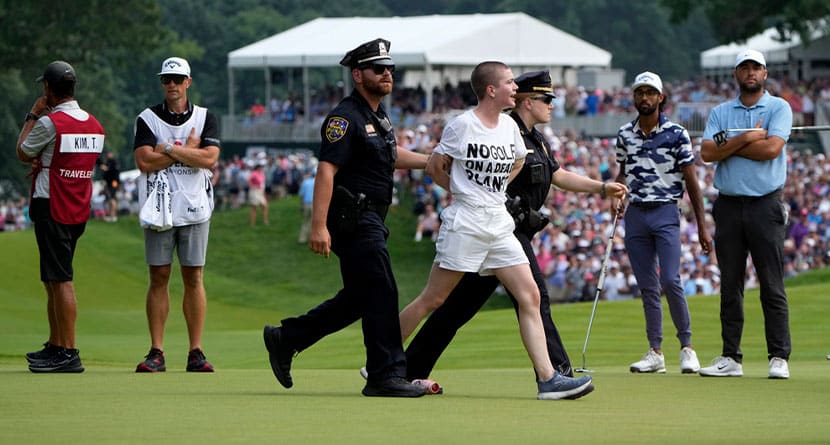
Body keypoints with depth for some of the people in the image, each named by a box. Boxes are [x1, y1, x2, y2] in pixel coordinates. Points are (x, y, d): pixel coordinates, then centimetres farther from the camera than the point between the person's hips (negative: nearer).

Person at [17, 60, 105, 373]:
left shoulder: (49, 122, -15)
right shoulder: (94, 125, 9)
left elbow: (22, 153, 0)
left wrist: (32, 116, 9)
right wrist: (43, 164, 5)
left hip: (51, 208, -8)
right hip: (80, 210, 8)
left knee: (60, 280, -9)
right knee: (52, 279, 18)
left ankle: (69, 354, -12)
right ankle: (55, 347, 24)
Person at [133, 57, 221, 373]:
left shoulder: (205, 118, 7)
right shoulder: (148, 119, 5)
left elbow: (208, 158, -9)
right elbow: (144, 162, -9)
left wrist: (168, 149, -11)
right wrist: (187, 149, -8)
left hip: (195, 208, 1)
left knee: (193, 278, 1)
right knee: (159, 278, -1)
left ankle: (196, 352, 4)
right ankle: (156, 352, 1)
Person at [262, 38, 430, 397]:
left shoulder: (378, 115, 16)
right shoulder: (345, 118, -15)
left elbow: (390, 155, 34)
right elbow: (326, 170, -22)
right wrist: (319, 226, -28)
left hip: (371, 222, 10)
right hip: (354, 221, -10)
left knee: (358, 298, 14)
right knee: (380, 295, -9)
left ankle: (284, 340, 22)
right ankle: (385, 375, -5)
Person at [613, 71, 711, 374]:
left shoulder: (676, 134, -3)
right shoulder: (625, 134, 9)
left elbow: (691, 181, -2)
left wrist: (702, 227, -5)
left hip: (665, 213, -4)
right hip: (635, 213, 4)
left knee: (670, 281, -16)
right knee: (647, 287, 5)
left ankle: (687, 346, -3)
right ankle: (655, 353, 9)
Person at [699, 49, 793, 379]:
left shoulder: (779, 108, 3)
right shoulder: (720, 113, 13)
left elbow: (771, 148, -13)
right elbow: (707, 153, -2)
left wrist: (728, 144, -5)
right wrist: (746, 139, -11)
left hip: (765, 206, -3)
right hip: (729, 205, 3)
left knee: (772, 286, -5)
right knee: (730, 286, 5)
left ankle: (778, 358, -4)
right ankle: (730, 358, 9)